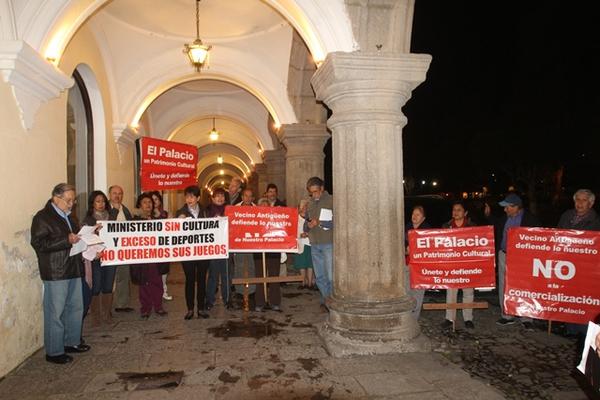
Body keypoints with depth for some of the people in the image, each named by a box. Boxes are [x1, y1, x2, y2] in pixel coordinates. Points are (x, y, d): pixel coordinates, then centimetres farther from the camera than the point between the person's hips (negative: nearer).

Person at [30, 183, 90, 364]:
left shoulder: (68, 216, 17)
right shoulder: (42, 217, -10)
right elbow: (38, 243, -19)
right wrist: (66, 240, -25)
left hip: (73, 270, 9)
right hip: (55, 273, -9)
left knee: (75, 308, 15)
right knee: (55, 313, -1)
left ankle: (72, 342, 29)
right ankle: (54, 352, 9)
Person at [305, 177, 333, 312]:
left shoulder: (331, 201, -4)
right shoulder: (310, 204, 16)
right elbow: (306, 224, 20)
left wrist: (320, 223, -18)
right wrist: (308, 226, -3)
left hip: (328, 244, -6)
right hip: (314, 244, 6)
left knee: (331, 276, -7)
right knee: (319, 277, 11)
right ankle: (326, 300, 23)